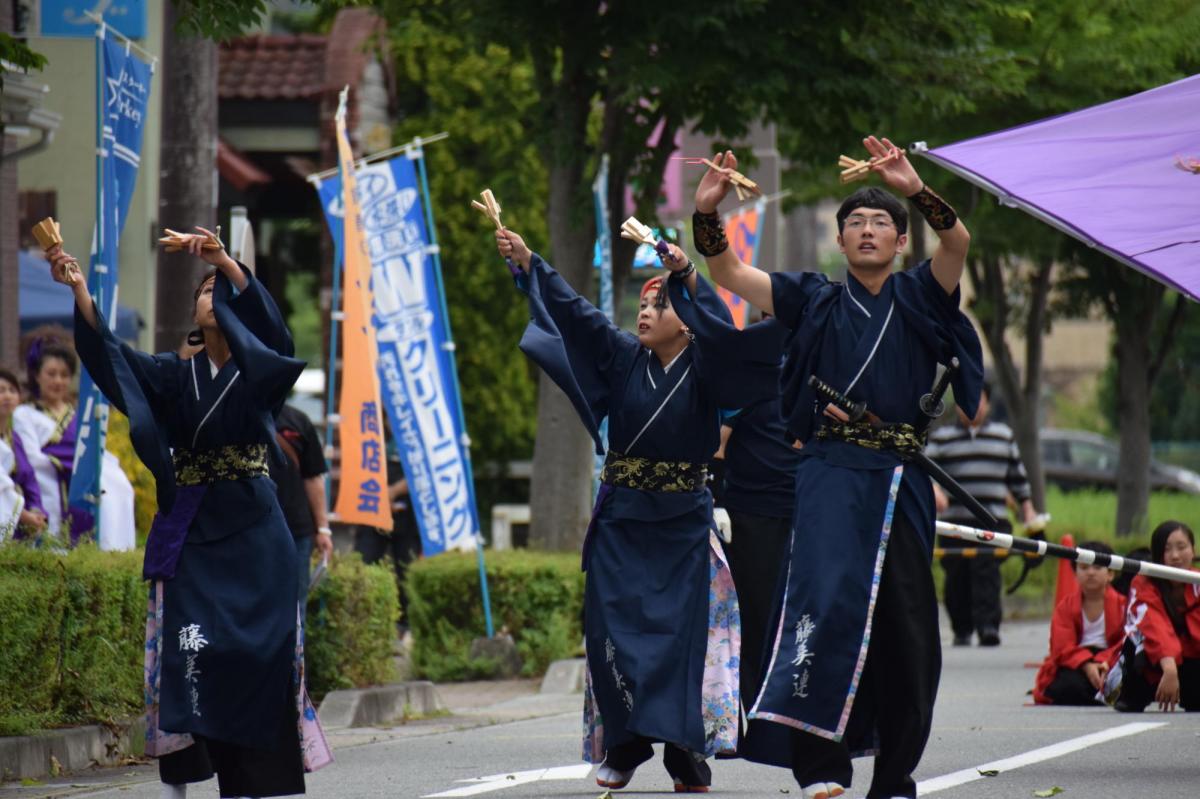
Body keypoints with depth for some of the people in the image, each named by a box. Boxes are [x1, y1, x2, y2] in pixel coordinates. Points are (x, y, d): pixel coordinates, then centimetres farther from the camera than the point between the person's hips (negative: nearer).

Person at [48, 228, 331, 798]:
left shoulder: (260, 371, 6)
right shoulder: (176, 376, 12)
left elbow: (270, 326, -16)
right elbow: (112, 357, -4)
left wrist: (228, 264, -31)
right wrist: (79, 289, -19)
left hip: (250, 533, -1)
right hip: (189, 533, 1)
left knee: (256, 654, -7)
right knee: (186, 650, -9)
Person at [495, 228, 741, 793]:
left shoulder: (704, 370, -5)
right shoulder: (623, 358, 4)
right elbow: (573, 310, -1)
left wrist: (690, 277, -38)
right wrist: (526, 261, -10)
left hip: (681, 524, -3)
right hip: (620, 520, 3)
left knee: (682, 634, -5)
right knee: (615, 632, -2)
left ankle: (686, 755, 0)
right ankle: (622, 746, 7)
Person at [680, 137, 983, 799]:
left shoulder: (918, 296, 12)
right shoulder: (815, 300, 14)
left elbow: (958, 242, -7)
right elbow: (728, 272, 8)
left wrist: (915, 190, -23)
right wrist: (707, 211, -8)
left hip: (901, 483, 1)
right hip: (832, 477, -1)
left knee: (905, 630, 0)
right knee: (828, 598, -19)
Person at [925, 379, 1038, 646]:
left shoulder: (1003, 435, 17)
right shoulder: (941, 436, 11)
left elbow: (1017, 475, 22)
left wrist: (1027, 509, 18)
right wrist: (934, 489, -21)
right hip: (953, 521, 0)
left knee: (987, 573, -15)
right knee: (957, 578, 0)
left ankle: (988, 626, -21)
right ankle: (962, 630, 12)